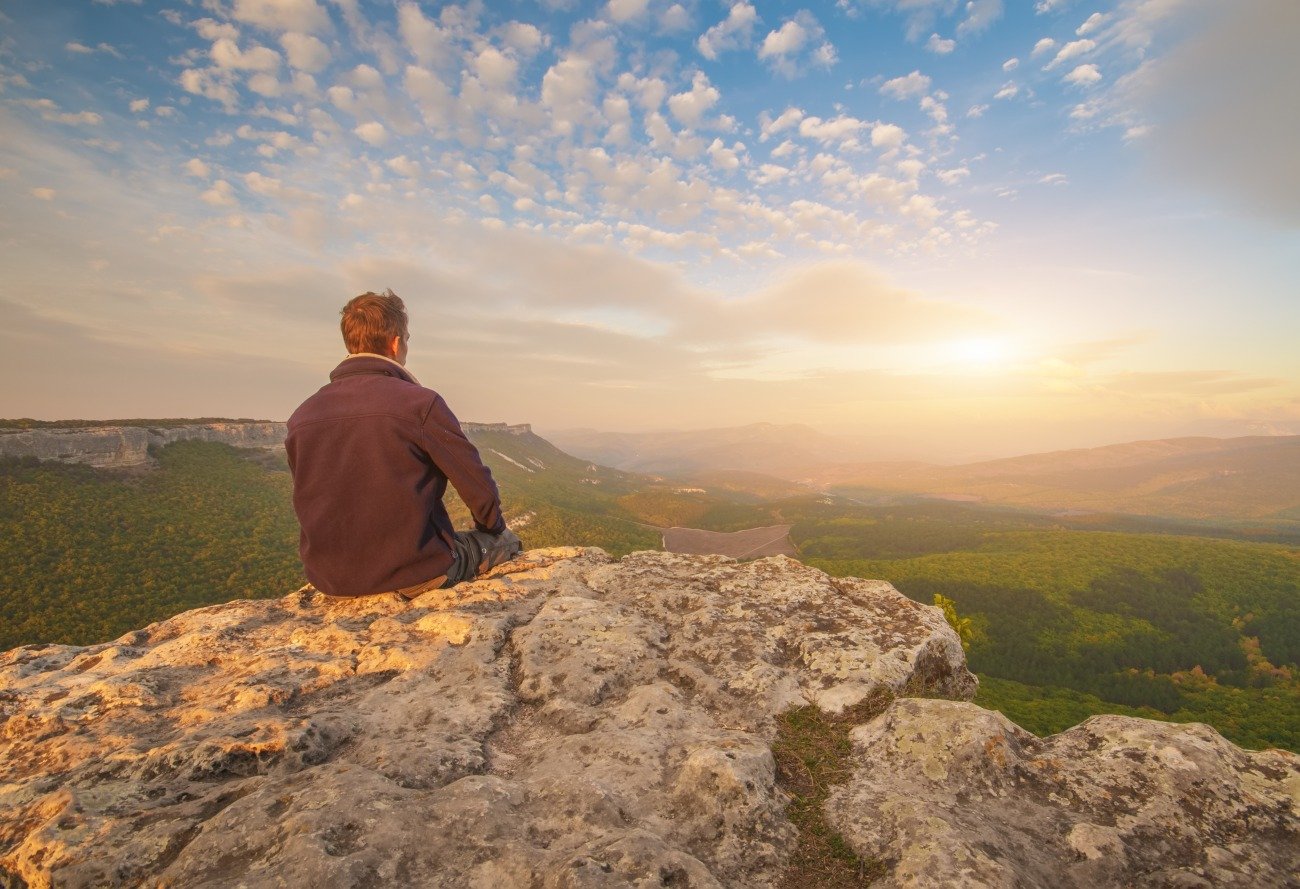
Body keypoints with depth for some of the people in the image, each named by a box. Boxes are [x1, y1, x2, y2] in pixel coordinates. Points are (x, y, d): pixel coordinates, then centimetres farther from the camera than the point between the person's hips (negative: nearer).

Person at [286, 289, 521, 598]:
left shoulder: (300, 416, 1)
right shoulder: (420, 402, -16)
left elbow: (311, 503, 10)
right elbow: (476, 483, -11)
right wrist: (493, 527, 11)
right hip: (413, 571, -6)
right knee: (505, 539, 19)